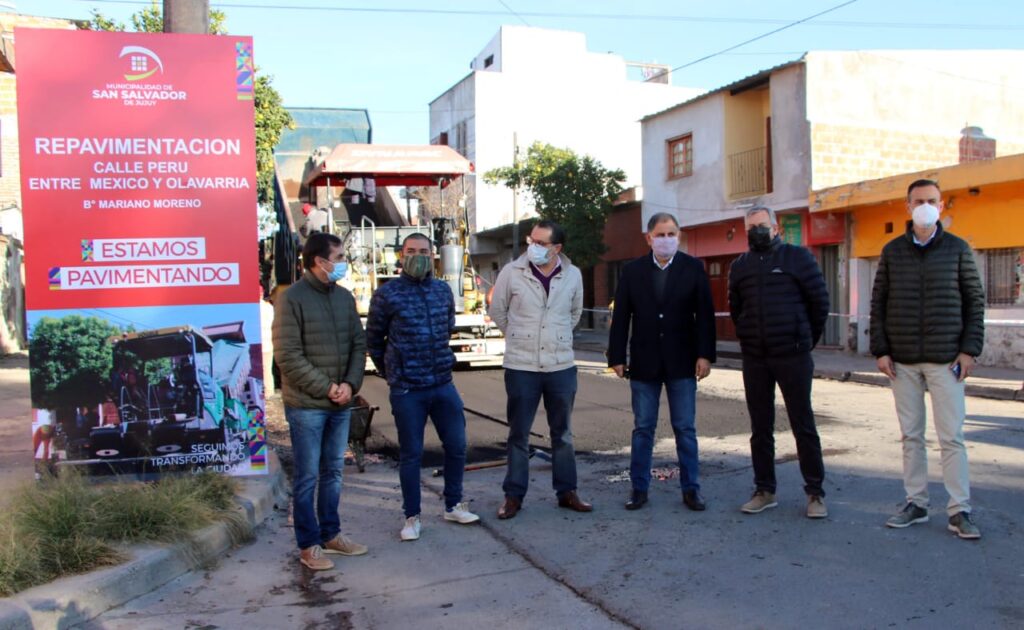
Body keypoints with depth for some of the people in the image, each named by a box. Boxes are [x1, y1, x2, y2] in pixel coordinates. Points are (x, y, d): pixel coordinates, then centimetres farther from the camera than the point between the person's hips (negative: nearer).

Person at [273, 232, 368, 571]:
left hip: (341, 403, 6)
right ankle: (308, 545, 16)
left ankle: (331, 534, 29)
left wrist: (350, 384, -6)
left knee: (333, 471, 15)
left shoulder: (344, 297, 9)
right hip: (306, 404, -6)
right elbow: (288, 356, -15)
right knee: (308, 476, 4)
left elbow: (359, 345, 10)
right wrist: (326, 388, -15)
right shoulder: (292, 298, -10)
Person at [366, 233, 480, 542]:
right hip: (406, 390, -4)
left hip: (444, 385, 4)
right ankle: (412, 517, 19)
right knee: (411, 454, 5)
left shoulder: (444, 291, 7)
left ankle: (454, 505, 28)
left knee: (457, 446, 9)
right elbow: (373, 339, 4)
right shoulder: (387, 294, -5)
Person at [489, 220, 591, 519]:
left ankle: (566, 492, 26)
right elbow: (497, 310, 7)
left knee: (562, 433, 13)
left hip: (562, 366, 2)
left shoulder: (573, 275, -1)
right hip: (521, 367, -2)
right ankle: (514, 496, 19)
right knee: (518, 434, 7)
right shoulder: (511, 272, -8)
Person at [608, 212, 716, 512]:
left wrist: (705, 354, -10)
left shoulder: (693, 268, 1)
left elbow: (705, 314, -2)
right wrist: (617, 357, -3)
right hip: (644, 363, 1)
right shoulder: (632, 271, 3)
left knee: (685, 429, 6)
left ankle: (691, 488, 17)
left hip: (681, 362, -1)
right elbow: (620, 317, 2)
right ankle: (639, 488, 17)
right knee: (643, 429, 8)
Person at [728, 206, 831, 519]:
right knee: (760, 428, 9)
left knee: (803, 424, 1)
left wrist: (807, 339, 6)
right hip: (754, 359, 4)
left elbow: (820, 301, 1)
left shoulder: (797, 257, -2)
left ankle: (815, 493, 11)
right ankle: (764, 490, 19)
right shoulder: (740, 266, 10)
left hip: (792, 356, -4)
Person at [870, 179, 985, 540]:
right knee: (911, 435, 7)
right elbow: (878, 303, 7)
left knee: (952, 437, -1)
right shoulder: (892, 251, 7)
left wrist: (970, 349, -4)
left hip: (945, 360, -2)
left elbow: (975, 301, 4)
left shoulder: (957, 249, 3)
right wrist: (880, 350, 0)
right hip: (903, 361, 2)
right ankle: (916, 504, 16)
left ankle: (959, 511, 7)